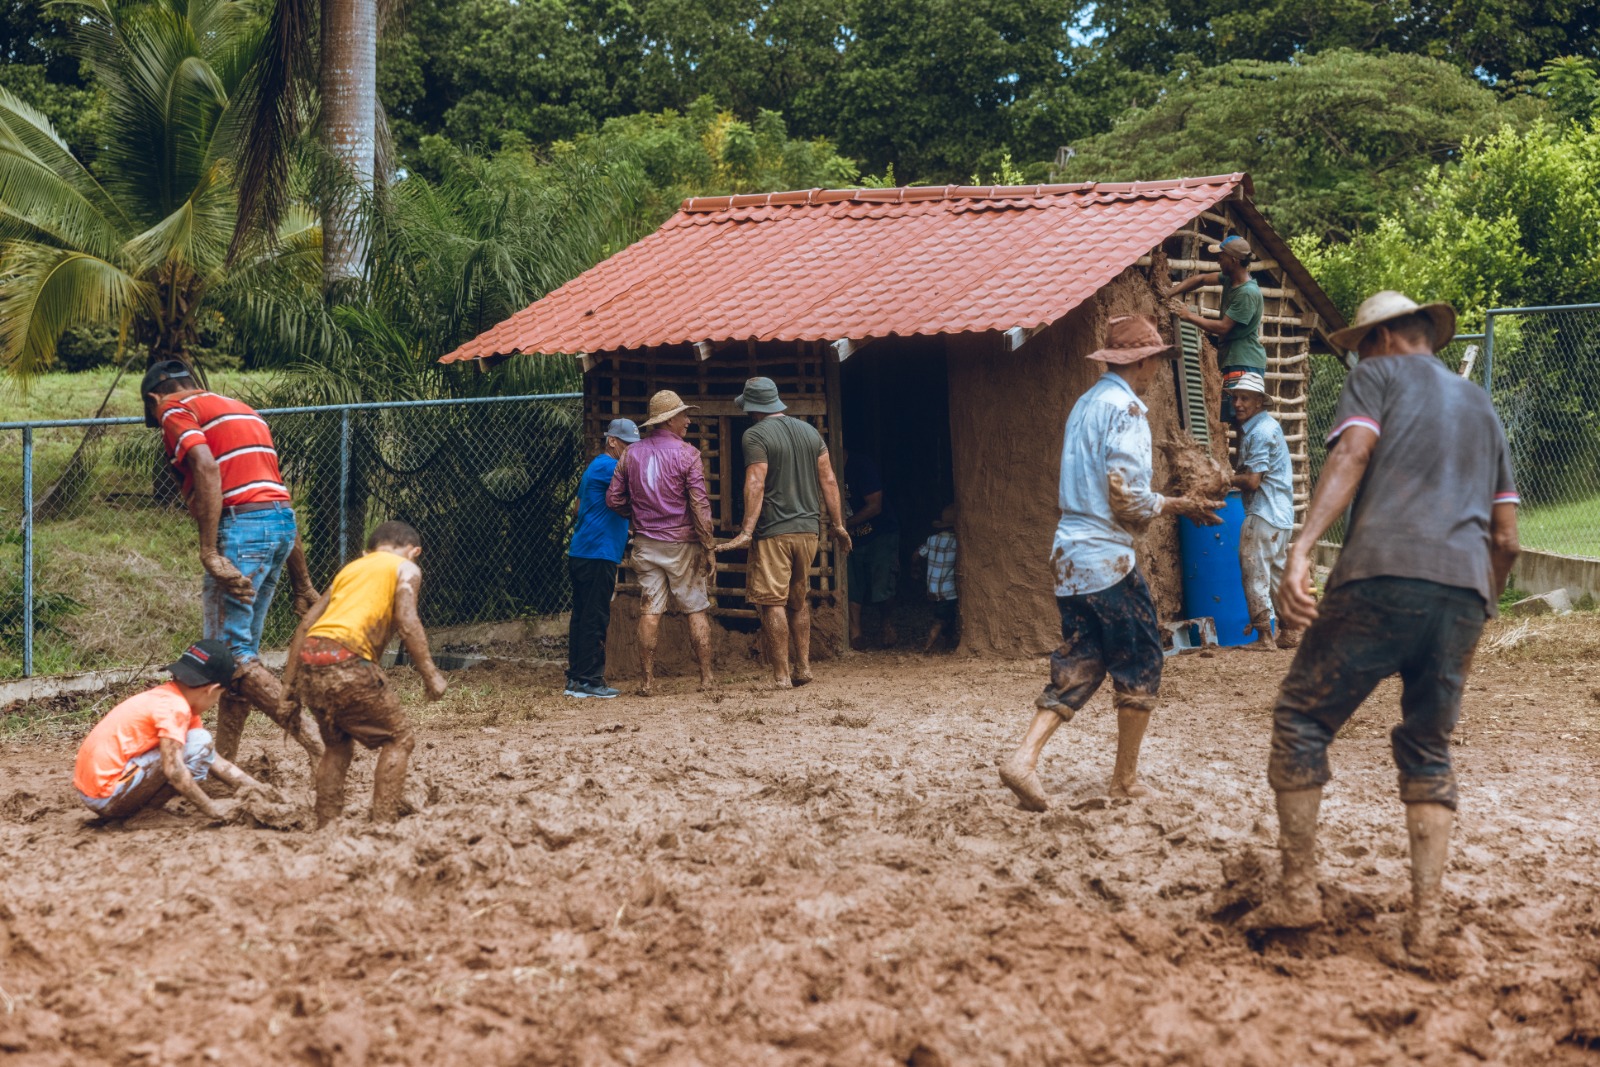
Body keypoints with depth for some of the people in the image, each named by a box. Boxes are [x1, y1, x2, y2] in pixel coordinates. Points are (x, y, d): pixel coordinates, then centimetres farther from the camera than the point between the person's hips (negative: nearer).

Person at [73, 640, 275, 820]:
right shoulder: (174, 707, -13)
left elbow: (215, 761, 17)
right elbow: (174, 770, -23)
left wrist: (260, 790, 13)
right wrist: (210, 808, -15)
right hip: (107, 797, -10)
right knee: (199, 742, -12)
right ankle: (145, 812, -8)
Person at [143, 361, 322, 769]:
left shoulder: (176, 410, 4)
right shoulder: (244, 410, 28)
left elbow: (207, 469, -16)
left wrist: (209, 552, -22)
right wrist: (302, 584, 24)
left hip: (242, 526, -9)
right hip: (283, 521, 9)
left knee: (230, 652, -7)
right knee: (241, 650, 14)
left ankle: (315, 740, -16)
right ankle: (223, 763, 18)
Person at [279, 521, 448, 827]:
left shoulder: (351, 567, 29)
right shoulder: (406, 568, 14)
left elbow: (305, 625, 22)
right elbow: (407, 622, -5)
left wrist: (289, 687, 23)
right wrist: (430, 675, -2)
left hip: (309, 664, 6)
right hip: (345, 662, -6)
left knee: (338, 745, 24)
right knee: (399, 739, 8)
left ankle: (326, 829, 20)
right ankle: (383, 824, -4)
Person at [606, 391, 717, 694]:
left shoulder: (630, 455, 5)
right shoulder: (686, 453, -8)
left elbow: (613, 500, 6)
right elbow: (699, 505, -12)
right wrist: (709, 547, -8)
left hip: (646, 543, 4)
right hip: (681, 543, -4)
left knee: (650, 610, 4)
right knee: (696, 610, 4)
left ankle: (648, 680, 2)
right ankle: (706, 677, 4)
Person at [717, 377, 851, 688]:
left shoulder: (756, 435, -7)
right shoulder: (809, 431, 11)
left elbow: (755, 485, -16)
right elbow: (828, 481, 11)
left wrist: (747, 531, -19)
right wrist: (838, 525, 17)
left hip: (773, 533, -6)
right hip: (808, 529, 7)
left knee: (772, 604, -4)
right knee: (799, 601, 18)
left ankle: (781, 675, -6)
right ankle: (803, 668, 18)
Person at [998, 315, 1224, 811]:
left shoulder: (1085, 404, 17)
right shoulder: (1125, 408, -12)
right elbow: (1127, 498, -18)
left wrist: (1176, 504, 25)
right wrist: (1176, 506, -1)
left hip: (1070, 557, 8)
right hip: (1108, 559, -8)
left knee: (1078, 667, 9)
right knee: (1140, 664, 5)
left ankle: (1024, 757, -8)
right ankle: (1126, 778, 11)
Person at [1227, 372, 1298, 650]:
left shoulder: (1260, 432, -16)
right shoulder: (1269, 425, 15)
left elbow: (1252, 481, -19)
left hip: (1263, 515, -11)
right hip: (1281, 514, 11)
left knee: (1255, 574, -6)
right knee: (1278, 573, 16)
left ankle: (1264, 636, -6)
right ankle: (1288, 633, 20)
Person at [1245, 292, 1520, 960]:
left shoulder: (1379, 376, 13)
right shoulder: (1481, 407, 30)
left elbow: (1351, 455, -7)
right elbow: (1506, 538, 25)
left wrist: (1301, 549, -18)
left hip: (1382, 578, -5)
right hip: (1465, 592, 5)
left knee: (1302, 720, 5)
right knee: (1428, 753, 14)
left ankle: (1298, 892, 0)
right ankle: (1425, 919, 3)